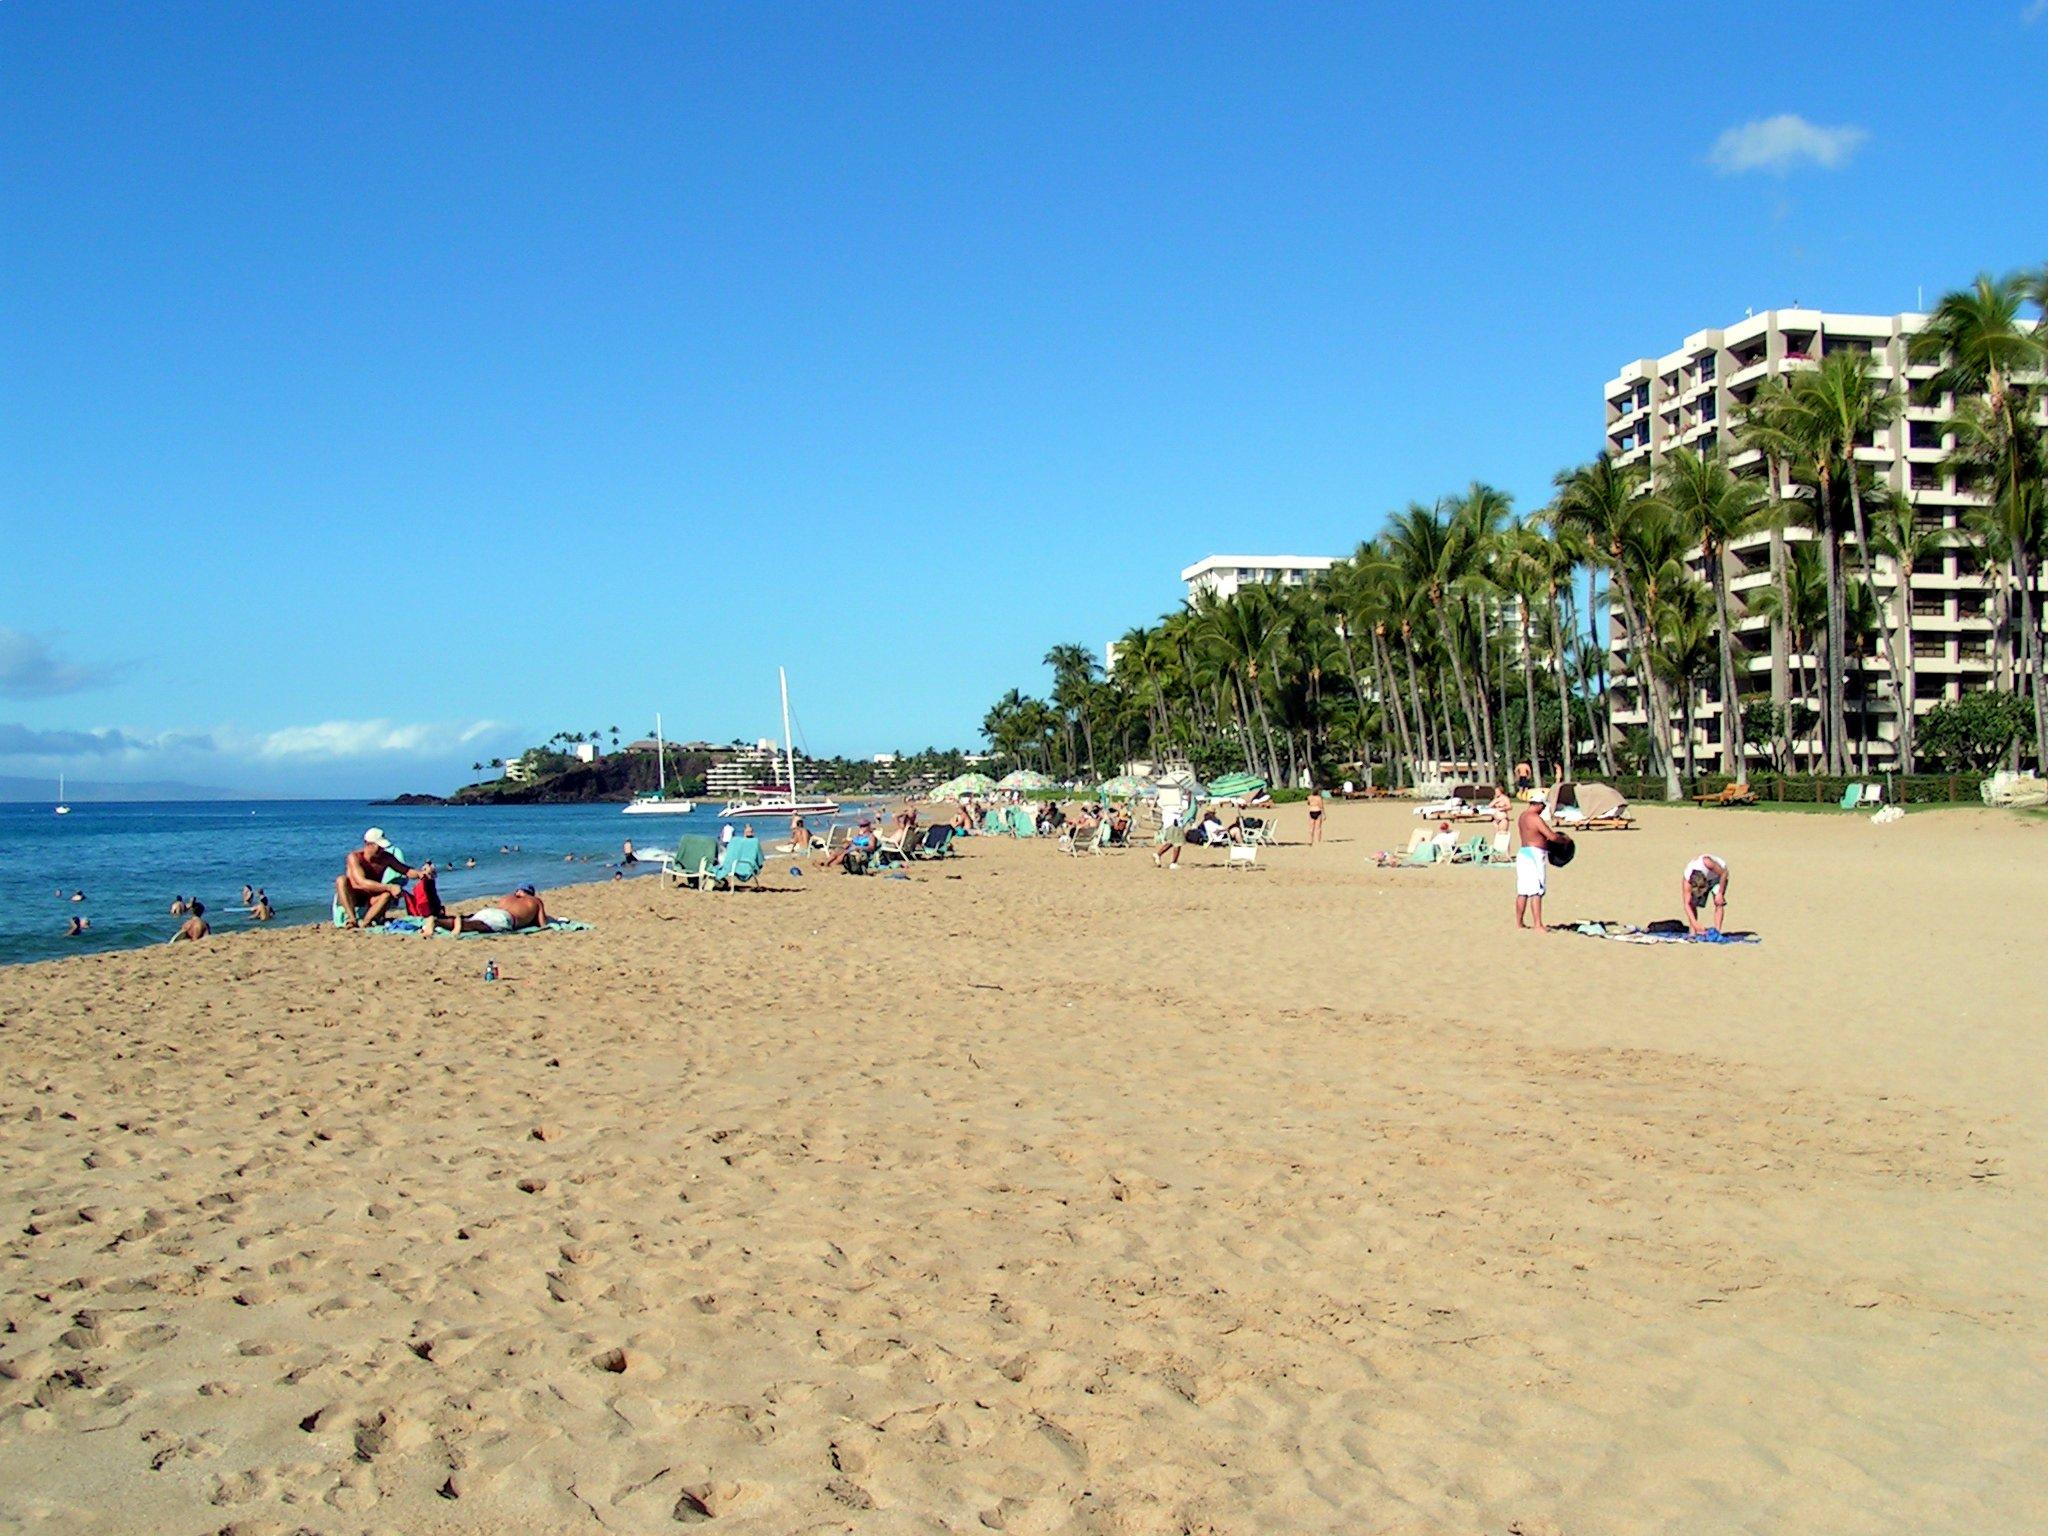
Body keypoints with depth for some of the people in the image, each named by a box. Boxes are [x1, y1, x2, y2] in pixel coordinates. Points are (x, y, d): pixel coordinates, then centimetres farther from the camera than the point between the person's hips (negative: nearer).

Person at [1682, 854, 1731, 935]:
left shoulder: (1706, 863, -45)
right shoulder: (1687, 880, -33)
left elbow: (1724, 873, -28)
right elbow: (1687, 904, -29)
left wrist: (1720, 893, -27)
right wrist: (1695, 923, -38)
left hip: (1718, 875, -2)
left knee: (1719, 903, -19)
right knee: (1692, 904, -10)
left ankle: (1717, 931, -20)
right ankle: (1693, 933, -3)